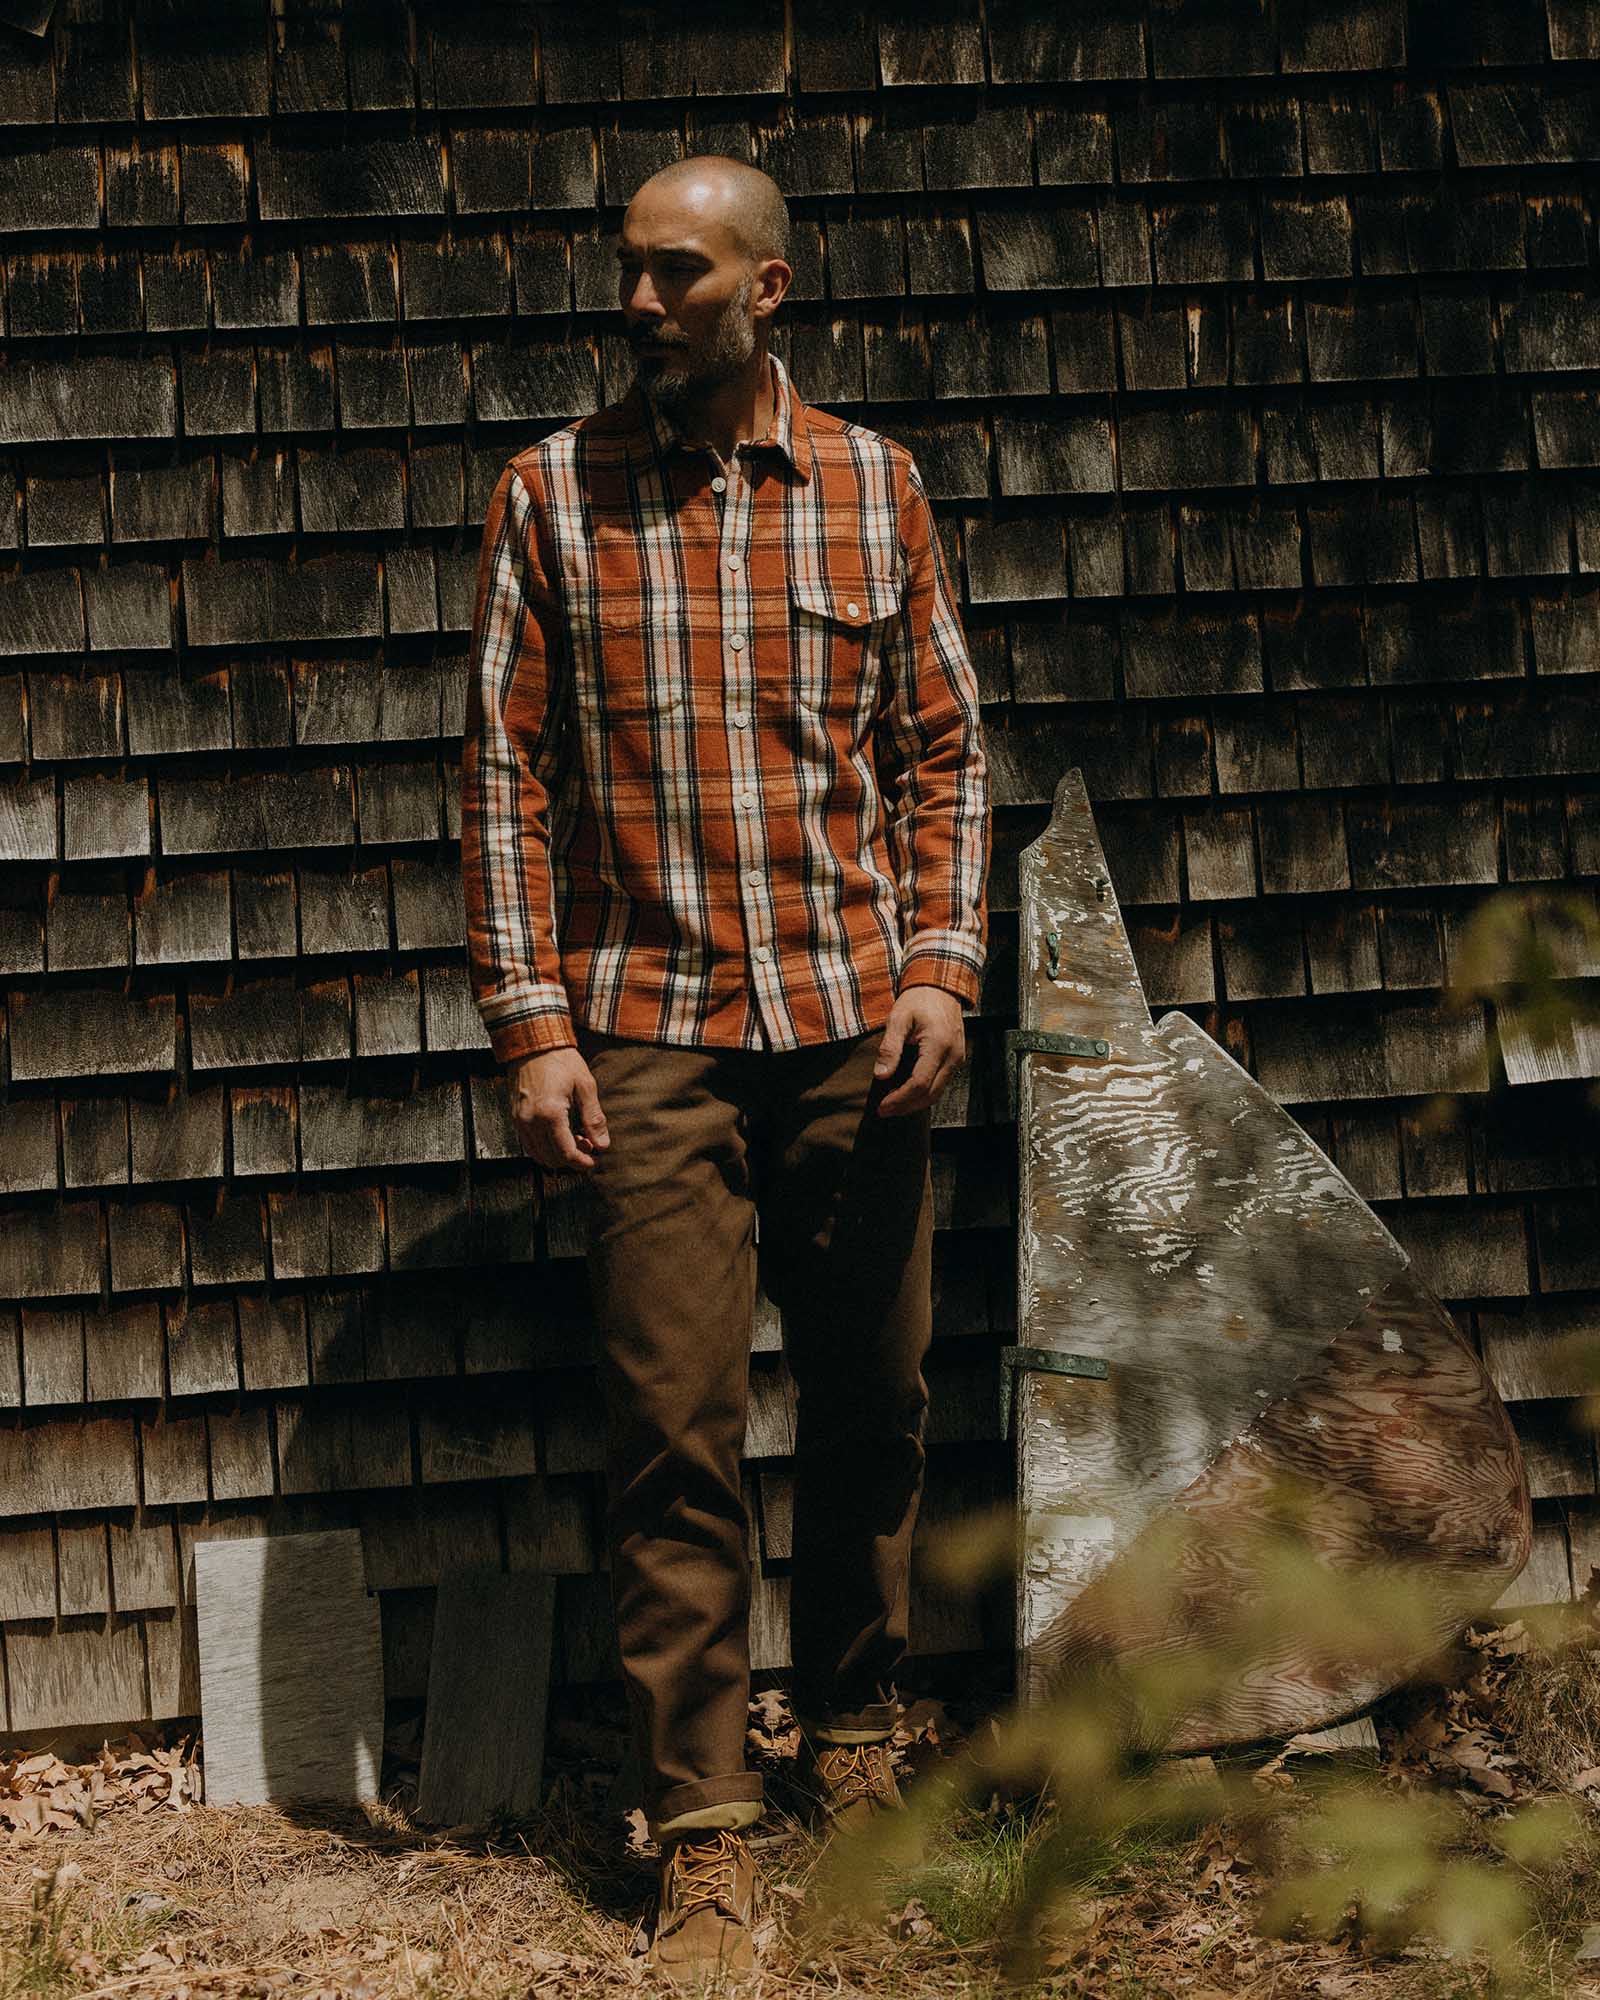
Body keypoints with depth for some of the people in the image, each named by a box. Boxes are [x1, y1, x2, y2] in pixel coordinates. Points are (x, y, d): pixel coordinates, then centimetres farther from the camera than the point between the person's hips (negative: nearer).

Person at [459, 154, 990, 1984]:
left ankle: (856, 1742, 30)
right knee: (675, 1433, -4)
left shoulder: (870, 483, 7)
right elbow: (506, 772, 2)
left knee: (870, 1408, 11)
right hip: (651, 1029, -2)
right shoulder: (554, 493, 3)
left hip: (855, 1024, 2)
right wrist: (532, 1025, -5)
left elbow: (943, 749, 10)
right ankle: (703, 1833, 2)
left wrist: (940, 965, -2)